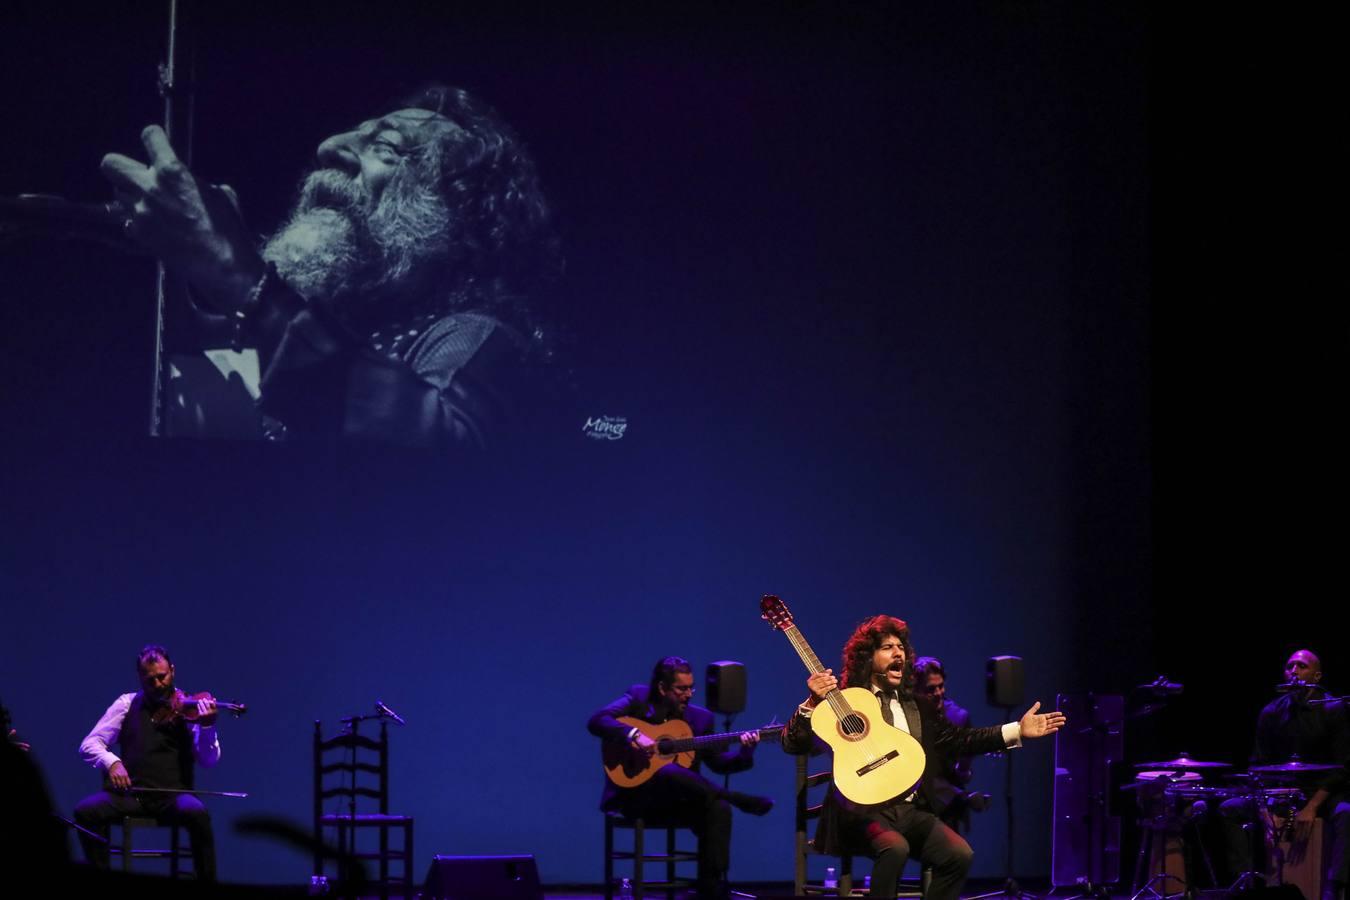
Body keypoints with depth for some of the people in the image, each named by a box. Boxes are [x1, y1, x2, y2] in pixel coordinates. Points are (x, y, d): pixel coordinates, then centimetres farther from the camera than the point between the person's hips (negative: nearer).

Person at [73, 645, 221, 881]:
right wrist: (111, 762, -15)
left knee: (197, 813, -34)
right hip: (130, 793, 2)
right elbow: (88, 746, 7)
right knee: (85, 811, -26)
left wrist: (207, 727, -22)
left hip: (172, 794, -2)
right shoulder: (127, 704, 12)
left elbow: (209, 760, -3)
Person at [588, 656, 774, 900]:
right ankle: (741, 801, -24)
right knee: (670, 772, -38)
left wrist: (744, 752, -12)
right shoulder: (638, 698, 0)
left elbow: (717, 762, 8)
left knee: (719, 808, -28)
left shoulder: (700, 717, 10)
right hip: (633, 792, -4)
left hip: (676, 798, 4)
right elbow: (596, 721, -13)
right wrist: (634, 735, -27)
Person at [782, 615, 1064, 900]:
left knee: (960, 854, -18)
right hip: (863, 810, -6)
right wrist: (813, 703, -25)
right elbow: (793, 745, -6)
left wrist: (1017, 731, 10)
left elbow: (957, 739, 17)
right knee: (895, 848, -36)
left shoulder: (915, 706, 19)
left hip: (912, 810, 6)